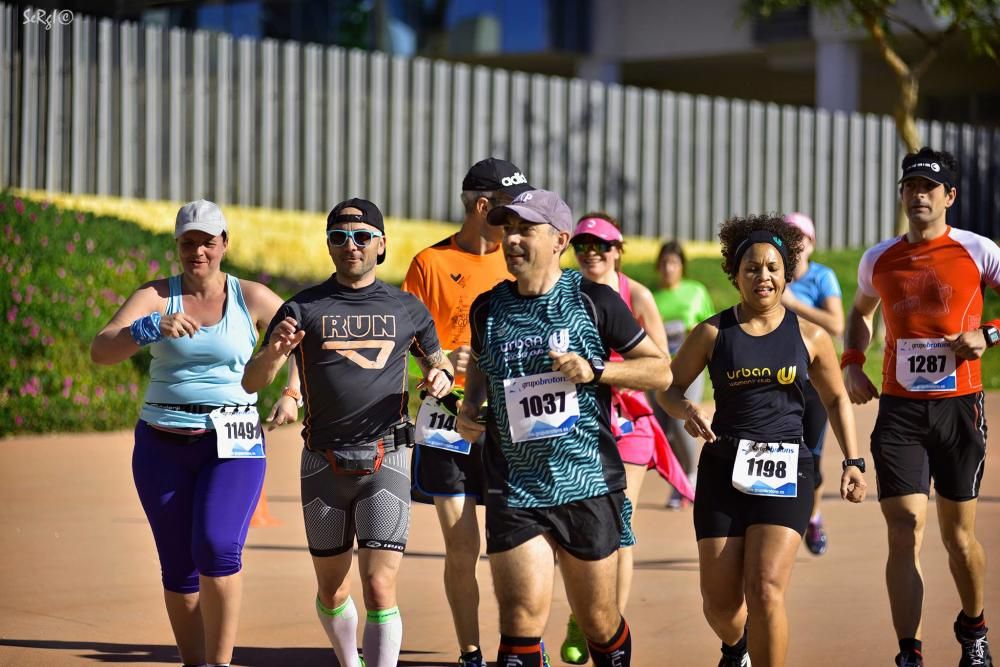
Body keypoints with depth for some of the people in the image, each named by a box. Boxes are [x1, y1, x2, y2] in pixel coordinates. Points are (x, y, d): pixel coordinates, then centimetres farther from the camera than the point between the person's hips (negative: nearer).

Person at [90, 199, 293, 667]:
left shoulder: (251, 298, 3)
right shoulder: (155, 296, 0)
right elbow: (100, 351, -14)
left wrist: (293, 393, -5)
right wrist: (153, 327, -31)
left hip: (233, 444, -1)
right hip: (163, 445, 1)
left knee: (217, 548, -21)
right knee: (178, 567, 5)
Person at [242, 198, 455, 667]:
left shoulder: (406, 309, 6)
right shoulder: (303, 308, 2)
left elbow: (437, 361, 20)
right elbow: (251, 382, -4)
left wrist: (441, 378, -4)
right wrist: (273, 352, -26)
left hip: (385, 461, -1)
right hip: (324, 465, 1)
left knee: (380, 589, -12)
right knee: (331, 591, 13)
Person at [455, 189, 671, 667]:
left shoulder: (594, 301, -3)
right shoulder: (488, 308, 7)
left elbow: (660, 370, 1)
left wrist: (594, 370, -13)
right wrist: (469, 405, 9)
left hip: (589, 487, -1)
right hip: (514, 492, 2)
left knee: (597, 623, 10)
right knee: (520, 623, -12)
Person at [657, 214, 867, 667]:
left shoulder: (809, 336, 5)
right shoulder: (713, 333, 3)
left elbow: (836, 399, 16)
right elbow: (668, 388, 10)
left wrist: (852, 462, 7)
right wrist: (686, 411, -13)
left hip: (785, 471, -1)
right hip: (723, 469, 1)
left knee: (765, 590, -19)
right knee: (720, 602, 5)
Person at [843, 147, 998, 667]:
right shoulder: (879, 259, 7)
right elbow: (860, 313, 26)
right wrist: (852, 363, 11)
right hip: (899, 409, 2)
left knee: (958, 532, 9)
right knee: (904, 530, -8)